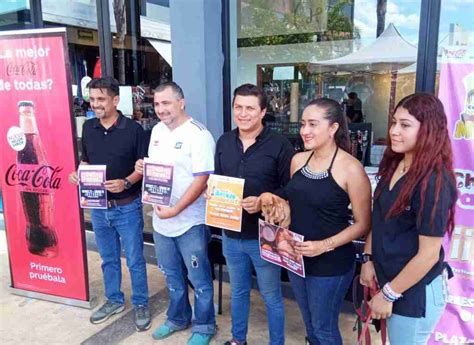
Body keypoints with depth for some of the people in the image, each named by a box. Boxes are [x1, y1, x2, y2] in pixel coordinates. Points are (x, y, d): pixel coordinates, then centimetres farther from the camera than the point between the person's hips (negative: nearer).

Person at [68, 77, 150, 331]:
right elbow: (85, 161, 15)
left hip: (127, 207, -4)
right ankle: (114, 300, 38)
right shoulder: (88, 128, 3)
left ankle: (141, 304, 26)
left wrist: (126, 182, -24)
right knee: (108, 259, 20)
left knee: (135, 260, 8)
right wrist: (77, 174, -6)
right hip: (97, 207, 5)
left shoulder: (133, 129, -11)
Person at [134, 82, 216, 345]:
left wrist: (175, 210, -23)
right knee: (172, 275, 22)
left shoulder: (198, 134, -16)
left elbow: (201, 180, -21)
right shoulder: (157, 130, 7)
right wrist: (142, 168, -5)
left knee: (199, 278, 10)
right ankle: (177, 318, 42)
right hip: (160, 218, 7)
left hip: (190, 221, -7)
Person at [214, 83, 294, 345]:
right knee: (238, 291, 24)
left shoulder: (279, 145, -12)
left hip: (264, 236, -5)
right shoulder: (224, 142, 4)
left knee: (271, 296, 13)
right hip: (231, 234, 5)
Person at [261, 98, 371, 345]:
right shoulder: (298, 160, 1)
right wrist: (274, 201, -4)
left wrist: (324, 245, -22)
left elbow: (363, 224, -13)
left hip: (330, 263, -6)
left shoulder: (350, 168, -18)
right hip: (297, 257, 6)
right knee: (310, 324, 23)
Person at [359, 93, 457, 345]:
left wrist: (388, 294, -16)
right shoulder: (393, 166, -1)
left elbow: (429, 254, -22)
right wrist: (368, 259, 2)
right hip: (389, 276, 7)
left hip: (415, 291, -7)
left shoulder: (433, 182, -24)